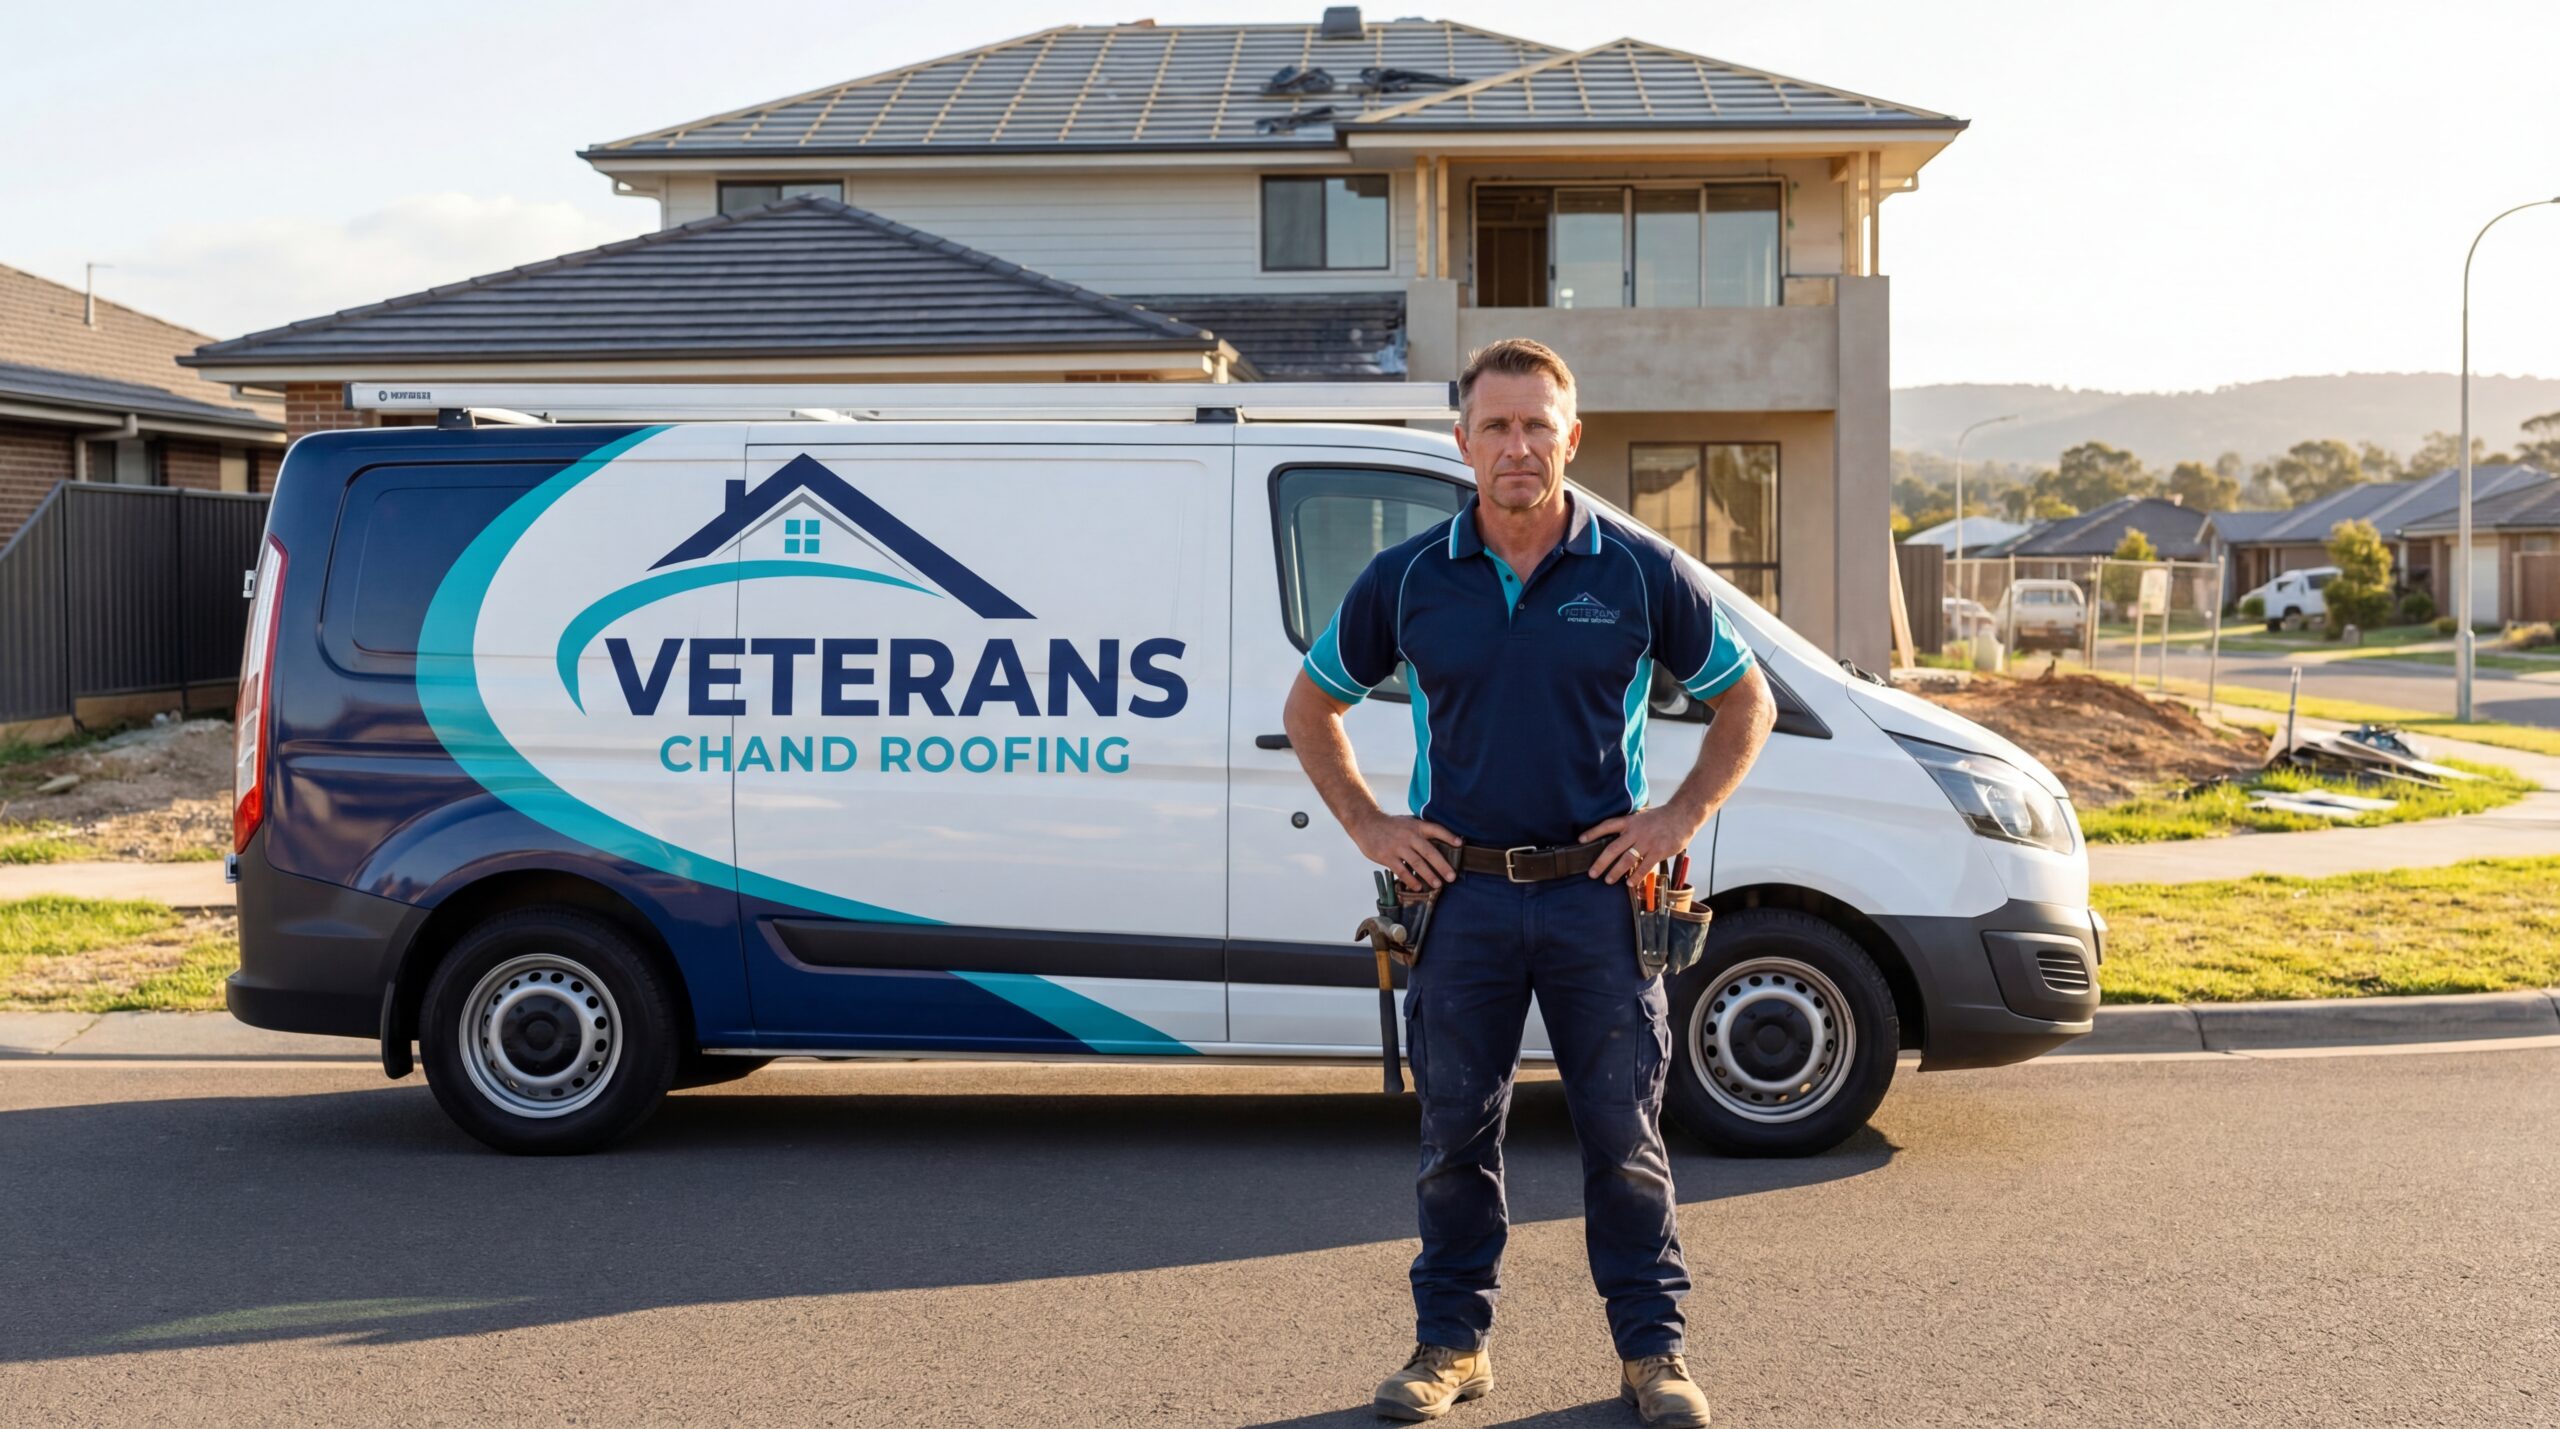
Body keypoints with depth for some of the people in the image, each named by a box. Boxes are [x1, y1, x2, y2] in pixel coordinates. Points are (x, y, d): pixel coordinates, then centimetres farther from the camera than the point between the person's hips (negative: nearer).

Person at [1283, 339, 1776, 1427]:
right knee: (1456, 1132, 8)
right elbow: (1311, 706, 14)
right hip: (1460, 896, 1)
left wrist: (1679, 818, -1)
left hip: (1598, 890, -1)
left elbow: (1746, 703, 10)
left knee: (1625, 1132, 5)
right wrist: (1368, 826, 5)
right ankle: (1451, 1339, 21)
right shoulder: (1407, 580, 2)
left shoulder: (1641, 572, 0)